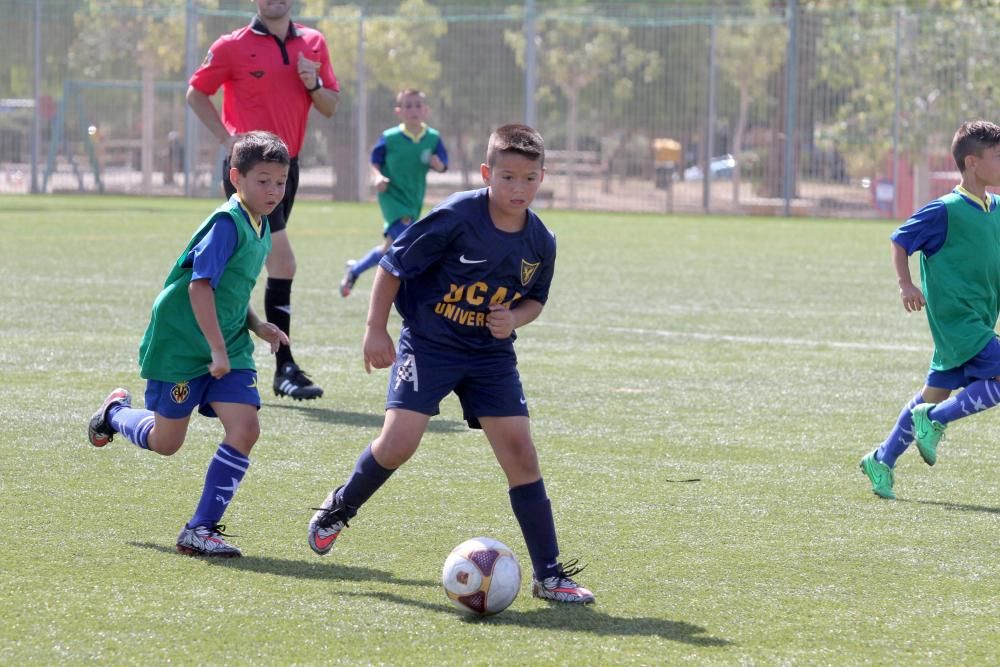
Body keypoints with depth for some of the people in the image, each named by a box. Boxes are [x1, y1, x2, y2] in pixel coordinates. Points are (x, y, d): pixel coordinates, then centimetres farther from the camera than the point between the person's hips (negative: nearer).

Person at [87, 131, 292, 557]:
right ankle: (116, 413, 40)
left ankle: (202, 528, -4)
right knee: (165, 442, 5)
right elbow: (200, 285, -26)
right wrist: (217, 350, -27)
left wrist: (257, 326, 7)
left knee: (245, 428, -11)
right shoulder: (227, 223, -21)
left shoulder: (260, 227, 7)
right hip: (181, 346, -7)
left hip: (229, 347, 7)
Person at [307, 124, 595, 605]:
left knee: (520, 452, -4)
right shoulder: (457, 217, -19)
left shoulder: (540, 242, -5)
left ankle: (548, 574, 3)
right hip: (428, 344, -4)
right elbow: (393, 265, -10)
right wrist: (376, 330, -10)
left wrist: (514, 319, -8)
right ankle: (340, 507, 17)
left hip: (490, 353, 4)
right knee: (398, 443, -16)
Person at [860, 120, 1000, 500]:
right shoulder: (946, 211, -13)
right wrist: (906, 285, -13)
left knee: (936, 393, 12)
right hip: (956, 320, -8)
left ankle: (882, 461, 22)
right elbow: (900, 241, -4)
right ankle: (935, 420, -4)